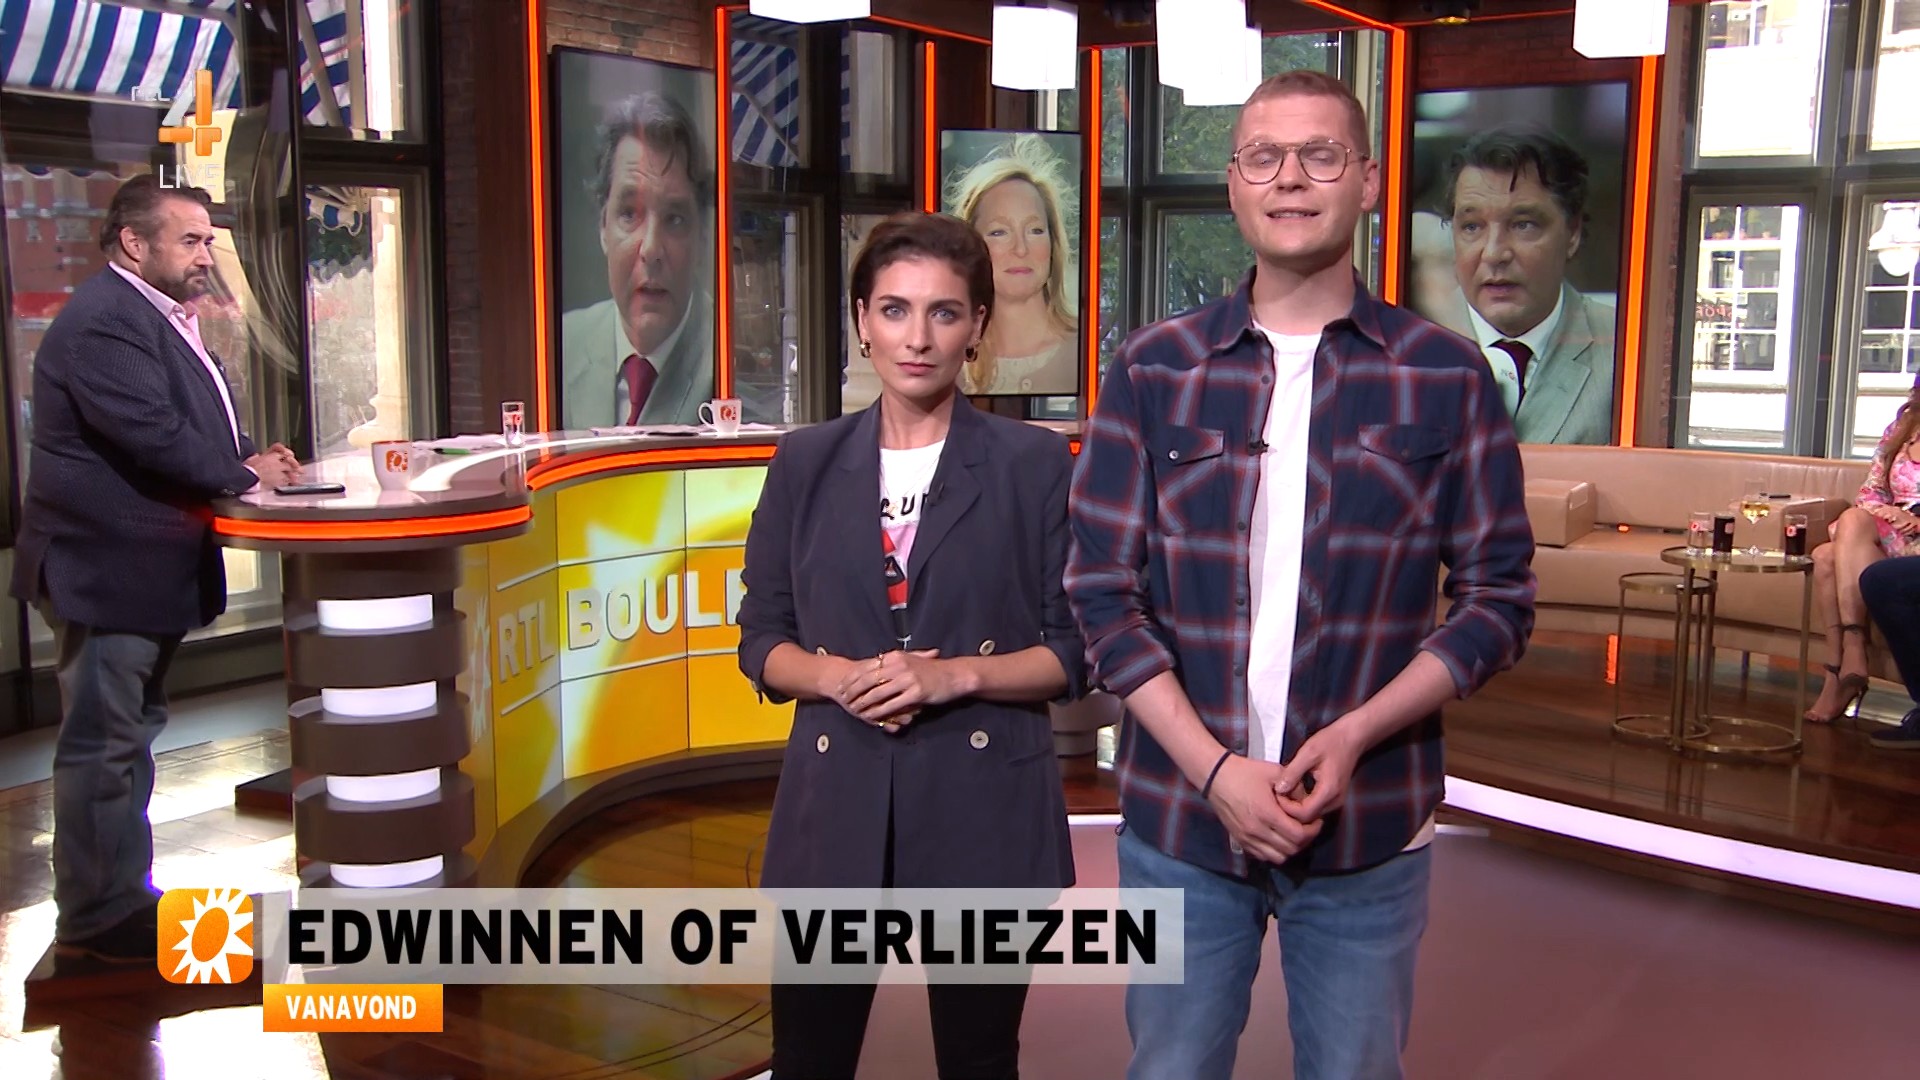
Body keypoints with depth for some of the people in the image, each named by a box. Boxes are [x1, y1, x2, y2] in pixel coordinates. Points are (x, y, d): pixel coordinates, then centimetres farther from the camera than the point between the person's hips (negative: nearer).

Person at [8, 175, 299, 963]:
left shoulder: (161, 317, 15)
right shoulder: (103, 322, -20)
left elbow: (193, 423, 19)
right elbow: (154, 435, -28)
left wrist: (252, 455, -1)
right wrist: (245, 474, -15)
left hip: (143, 569, 11)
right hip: (106, 568, -11)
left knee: (130, 734, 19)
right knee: (103, 743, -2)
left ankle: (125, 891, 31)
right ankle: (95, 918, 9)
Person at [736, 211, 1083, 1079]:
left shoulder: (1036, 465, -1)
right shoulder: (805, 463, 6)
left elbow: (1076, 648, -2)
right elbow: (761, 639, 8)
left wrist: (955, 674, -16)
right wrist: (836, 677, -12)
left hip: (982, 805, -1)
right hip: (836, 805, 2)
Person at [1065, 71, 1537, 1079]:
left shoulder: (1447, 378, 0)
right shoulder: (1151, 371, 1)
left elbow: (1498, 597, 1)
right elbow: (1103, 592, -1)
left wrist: (1356, 733, -13)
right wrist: (1213, 768, -12)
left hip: (1370, 828, 0)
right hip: (1180, 817, 1)